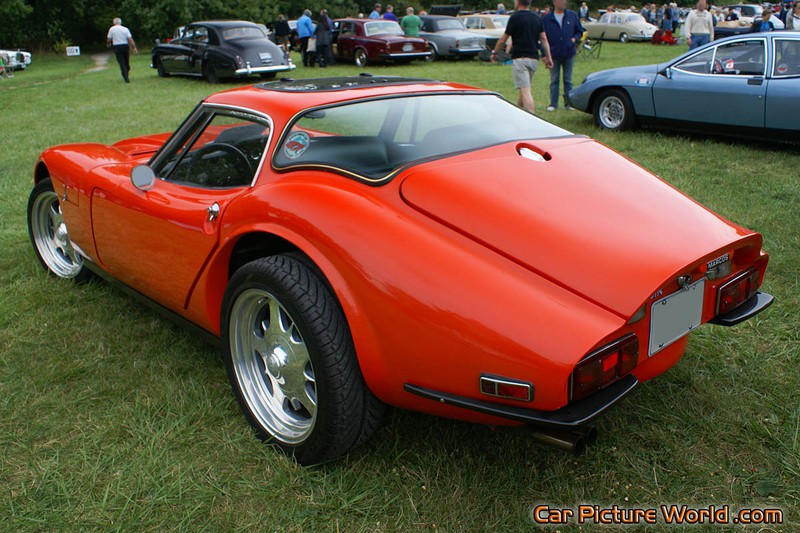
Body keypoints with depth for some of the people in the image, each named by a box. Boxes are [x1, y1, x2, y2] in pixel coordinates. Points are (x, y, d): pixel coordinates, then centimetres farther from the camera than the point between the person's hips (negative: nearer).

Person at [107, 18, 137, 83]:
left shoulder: (111, 29, -2)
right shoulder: (125, 29, -1)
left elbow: (108, 39, 3)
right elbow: (130, 39, -9)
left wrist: (109, 44, 24)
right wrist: (134, 48, -8)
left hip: (117, 47, -1)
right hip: (125, 46, 1)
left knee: (122, 63, -2)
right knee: (127, 62, 13)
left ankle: (126, 78, -10)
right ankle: (127, 75, 22)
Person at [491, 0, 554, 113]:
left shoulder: (515, 18, -6)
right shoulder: (537, 18, 12)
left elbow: (503, 39, -2)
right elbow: (544, 38, 7)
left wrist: (494, 53, 12)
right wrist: (548, 57, 7)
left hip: (520, 58, -7)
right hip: (534, 59, 7)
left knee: (525, 91, -13)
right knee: (524, 89, 20)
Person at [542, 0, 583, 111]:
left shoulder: (572, 16, 3)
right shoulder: (547, 19, -1)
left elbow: (579, 31, 12)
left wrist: (575, 38, -9)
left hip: (569, 54, 1)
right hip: (554, 55, -1)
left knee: (568, 80, 8)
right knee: (554, 80, 6)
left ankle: (568, 103, 16)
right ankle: (553, 104, 12)